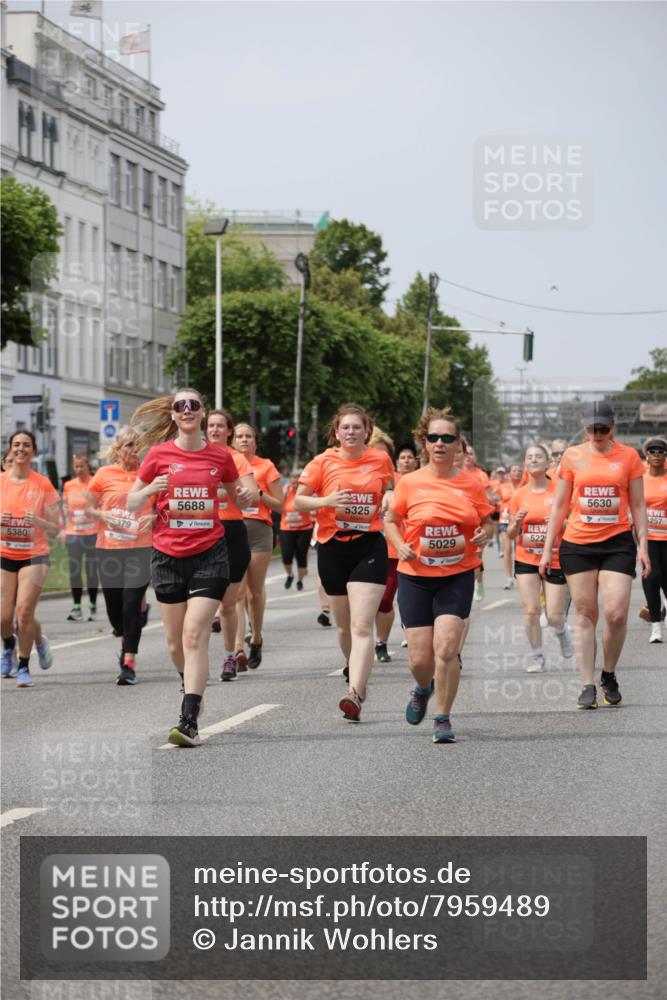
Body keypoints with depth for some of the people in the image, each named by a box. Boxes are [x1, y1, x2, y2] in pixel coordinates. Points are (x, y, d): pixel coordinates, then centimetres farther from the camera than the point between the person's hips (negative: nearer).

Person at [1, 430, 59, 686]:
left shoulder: (43, 485, -2)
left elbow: (55, 529, 1)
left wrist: (38, 521, -20)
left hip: (34, 556, -2)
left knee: (24, 612, -15)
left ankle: (24, 667, 4)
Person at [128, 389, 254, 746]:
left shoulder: (220, 456, 3)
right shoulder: (160, 454, 1)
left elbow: (238, 498, 17)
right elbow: (131, 503, 5)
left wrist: (245, 497, -6)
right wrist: (150, 490, -16)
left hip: (209, 555, -1)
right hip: (168, 556, 2)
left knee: (195, 634, -14)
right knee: (176, 642, 9)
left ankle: (189, 721, -19)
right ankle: (191, 689, 40)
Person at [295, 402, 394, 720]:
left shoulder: (381, 460, 4)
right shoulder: (323, 462, 0)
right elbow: (298, 501, 2)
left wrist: (389, 499, -2)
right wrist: (326, 501, -16)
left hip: (370, 546, -2)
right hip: (332, 548, 2)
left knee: (362, 626, -14)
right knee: (344, 625, 13)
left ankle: (355, 695, -23)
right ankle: (357, 678, 37)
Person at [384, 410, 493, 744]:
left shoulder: (471, 484, 0)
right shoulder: (410, 483, -2)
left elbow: (486, 522, 13)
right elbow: (390, 520, 10)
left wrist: (484, 534, -10)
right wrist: (400, 546, -8)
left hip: (457, 576, 0)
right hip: (415, 577, 0)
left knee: (446, 649, -16)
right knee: (420, 659, 0)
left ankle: (443, 719, 0)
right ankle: (423, 689, 37)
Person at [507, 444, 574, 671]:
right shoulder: (519, 495, 2)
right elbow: (511, 535, 7)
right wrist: (517, 522, -14)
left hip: (555, 560, -2)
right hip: (526, 559, 2)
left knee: (554, 616, -1)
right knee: (531, 610, -8)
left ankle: (562, 631, 34)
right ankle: (537, 655, 9)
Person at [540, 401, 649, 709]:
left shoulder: (628, 456, 3)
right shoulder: (572, 456, 5)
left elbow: (638, 505, 7)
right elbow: (559, 505, 10)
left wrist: (642, 545, -1)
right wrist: (548, 549, 7)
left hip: (617, 542, -1)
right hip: (577, 544, 1)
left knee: (616, 613, -10)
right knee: (585, 614, 1)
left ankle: (609, 677, 12)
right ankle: (588, 685, 5)